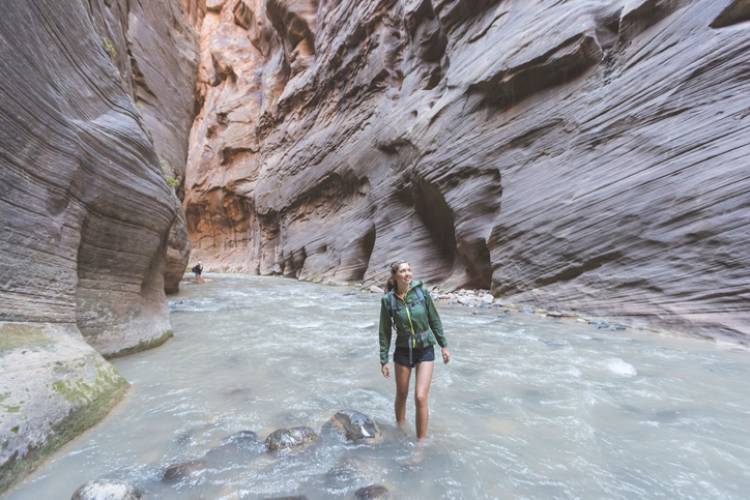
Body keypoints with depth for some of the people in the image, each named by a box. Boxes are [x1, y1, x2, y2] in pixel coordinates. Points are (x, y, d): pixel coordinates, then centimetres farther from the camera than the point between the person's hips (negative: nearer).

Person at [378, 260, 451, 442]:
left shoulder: (421, 292, -11)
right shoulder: (388, 300, -12)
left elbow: (434, 320, 1)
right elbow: (384, 332, -4)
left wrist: (444, 345, 4)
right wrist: (383, 360, -2)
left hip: (425, 351, 0)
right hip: (403, 351, 1)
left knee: (420, 398, -7)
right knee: (401, 395, 16)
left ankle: (421, 441, 16)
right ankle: (400, 430, 45)